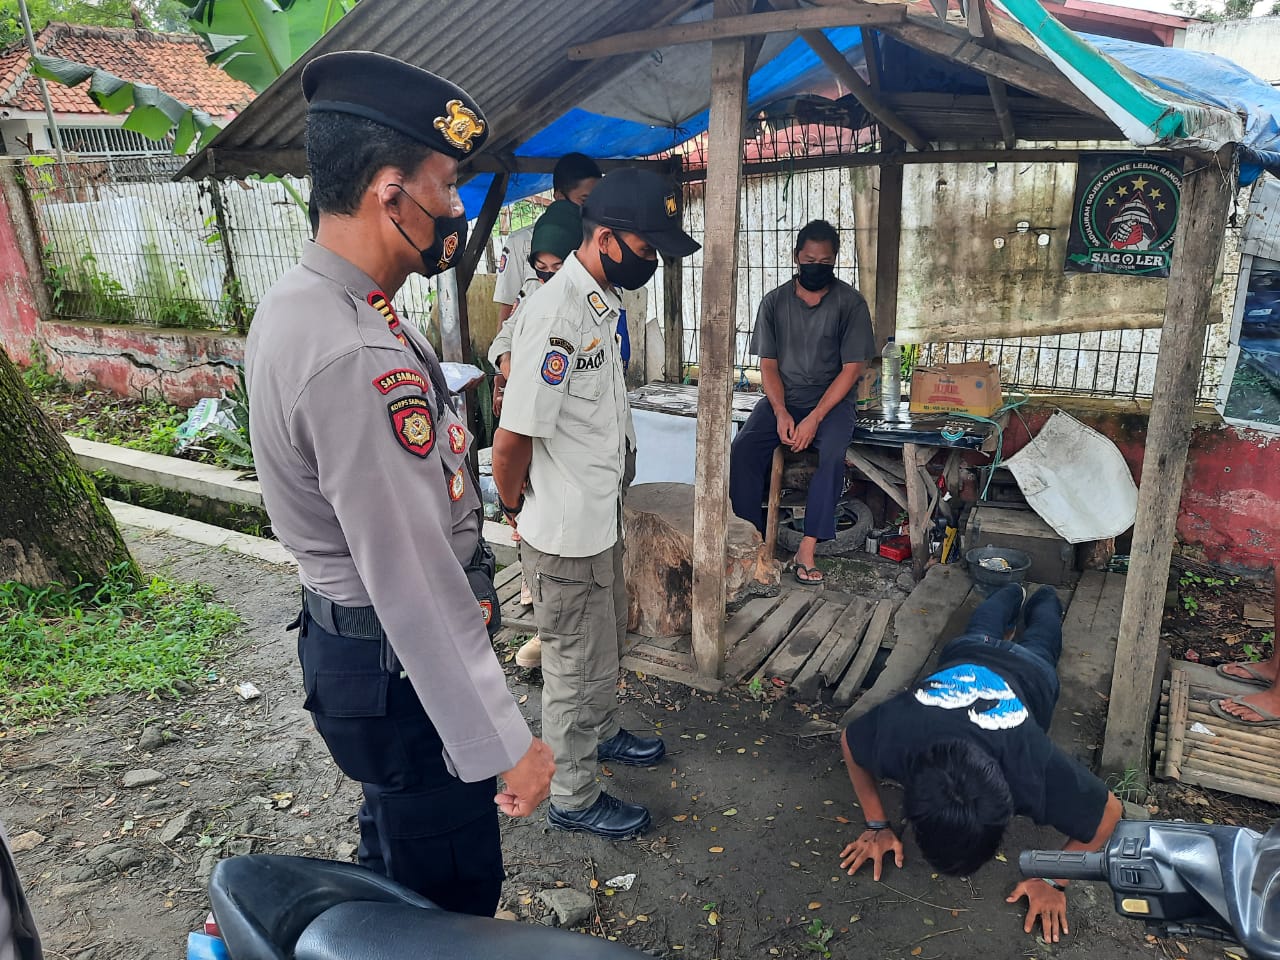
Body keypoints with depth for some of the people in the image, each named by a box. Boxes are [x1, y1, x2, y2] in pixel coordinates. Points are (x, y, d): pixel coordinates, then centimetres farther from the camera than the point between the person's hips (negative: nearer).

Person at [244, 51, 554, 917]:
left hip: (348, 640, 10)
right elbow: (413, 579, -31)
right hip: (401, 668, -10)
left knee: (399, 860, 31)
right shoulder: (356, 356, -31)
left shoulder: (300, 301, 3)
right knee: (455, 895, 11)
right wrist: (502, 745, -25)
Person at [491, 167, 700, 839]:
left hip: (600, 519, 9)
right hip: (565, 534, -9)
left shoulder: (602, 304, 5)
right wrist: (516, 508, -9)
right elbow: (512, 440, -28)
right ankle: (573, 798, 29)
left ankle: (600, 734, 51)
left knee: (606, 639, 27)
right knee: (579, 664, 8)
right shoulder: (556, 314, -27)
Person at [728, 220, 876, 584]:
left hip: (832, 399, -2)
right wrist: (781, 413, -15)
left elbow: (852, 368, -8)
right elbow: (768, 364, 3)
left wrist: (814, 418, -18)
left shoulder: (850, 303, -4)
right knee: (743, 448, -24)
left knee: (832, 455, -33)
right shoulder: (774, 302, 3)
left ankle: (807, 551, -27)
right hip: (782, 398, 3)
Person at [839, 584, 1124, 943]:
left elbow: (1109, 811, -30)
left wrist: (1054, 881, -32)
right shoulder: (896, 729, -47)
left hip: (1028, 671, -1)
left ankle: (1044, 600, 66)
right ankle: (1012, 594, 67)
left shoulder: (1034, 766, -51)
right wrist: (877, 826, -25)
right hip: (964, 656, 1)